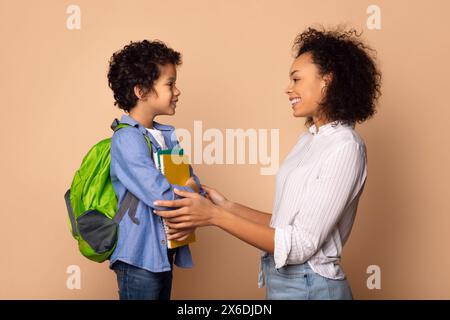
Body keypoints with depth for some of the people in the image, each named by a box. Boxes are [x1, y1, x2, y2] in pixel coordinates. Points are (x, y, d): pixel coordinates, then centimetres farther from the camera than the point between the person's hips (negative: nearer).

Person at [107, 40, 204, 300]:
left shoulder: (168, 135, 6)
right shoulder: (127, 139, -18)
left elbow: (194, 183, 6)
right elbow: (163, 197, -26)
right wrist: (191, 190, -7)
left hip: (166, 253, 7)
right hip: (140, 258, -7)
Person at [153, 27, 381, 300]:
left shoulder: (345, 148, -18)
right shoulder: (311, 139, 8)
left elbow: (300, 245, -22)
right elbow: (286, 222, 8)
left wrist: (215, 216, -23)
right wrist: (228, 207, 0)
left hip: (307, 287, -7)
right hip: (285, 281, 7)